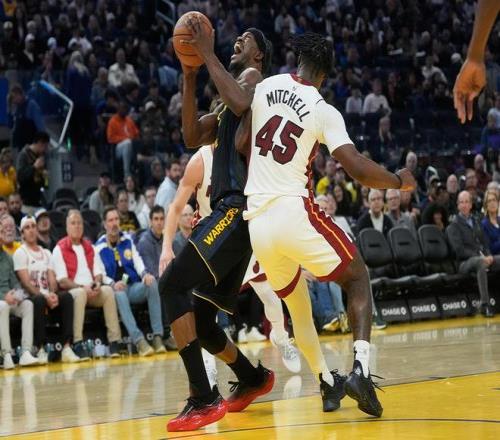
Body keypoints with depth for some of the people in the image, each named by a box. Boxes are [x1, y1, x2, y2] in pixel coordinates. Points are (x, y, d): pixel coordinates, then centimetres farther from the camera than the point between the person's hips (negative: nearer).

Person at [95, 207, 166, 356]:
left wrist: (145, 274, -14)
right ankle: (139, 341, -48)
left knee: (152, 284, -28)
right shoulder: (99, 247, 3)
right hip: (116, 289, -3)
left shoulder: (128, 240, 15)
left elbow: (137, 261, 8)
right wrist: (113, 284, -23)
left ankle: (158, 336, -32)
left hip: (134, 287, 3)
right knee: (120, 294, -38)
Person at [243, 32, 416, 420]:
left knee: (296, 300, 25)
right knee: (357, 277, 13)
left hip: (257, 220, 5)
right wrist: (400, 182, 5)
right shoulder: (325, 112, -5)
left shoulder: (266, 87, 8)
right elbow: (358, 170, -12)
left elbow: (240, 144, 13)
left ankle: (326, 382, 24)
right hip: (295, 212, -5)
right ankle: (361, 369, -7)